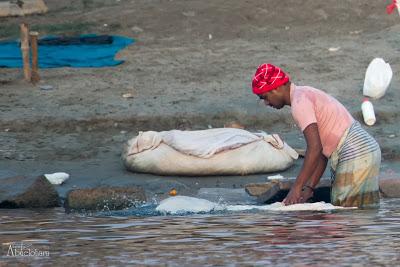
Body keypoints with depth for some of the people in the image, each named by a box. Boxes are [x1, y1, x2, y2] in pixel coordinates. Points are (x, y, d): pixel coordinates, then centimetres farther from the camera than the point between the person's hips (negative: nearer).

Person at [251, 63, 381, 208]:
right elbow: (322, 150, 19)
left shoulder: (299, 103, -12)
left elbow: (315, 148, -22)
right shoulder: (307, 94, 20)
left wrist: (296, 188, -20)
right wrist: (310, 187, 13)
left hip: (355, 157, -10)